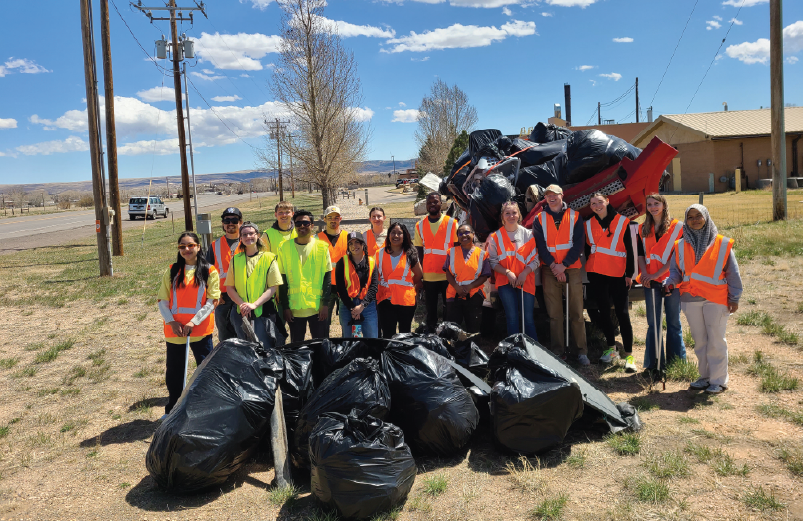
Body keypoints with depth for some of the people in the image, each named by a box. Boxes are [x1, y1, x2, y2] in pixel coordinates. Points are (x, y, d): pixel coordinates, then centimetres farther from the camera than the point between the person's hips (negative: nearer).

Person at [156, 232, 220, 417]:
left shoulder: (209, 271, -1)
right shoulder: (171, 271, 6)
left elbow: (211, 301, -6)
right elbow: (162, 300, 4)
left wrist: (193, 322, -14)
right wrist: (171, 322, -9)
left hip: (201, 330, -2)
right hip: (174, 331, 2)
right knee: (173, 373, 11)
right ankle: (172, 411, 27)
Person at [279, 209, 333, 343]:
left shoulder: (322, 246, 2)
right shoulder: (285, 247, 4)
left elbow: (327, 277, 2)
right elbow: (282, 280, 5)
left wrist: (325, 303, -5)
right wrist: (285, 306, 0)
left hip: (317, 307, -1)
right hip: (294, 308, 1)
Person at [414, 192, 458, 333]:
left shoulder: (451, 223, 0)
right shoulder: (420, 225, 6)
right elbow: (419, 250, 7)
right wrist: (421, 272, 1)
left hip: (448, 275, -2)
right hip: (428, 276, 2)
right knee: (431, 312, 10)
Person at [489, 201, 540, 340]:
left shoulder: (528, 234, 7)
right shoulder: (495, 237, 4)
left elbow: (535, 260, 5)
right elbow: (493, 261, 2)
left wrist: (524, 272, -11)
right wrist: (508, 272, -12)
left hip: (526, 280, 1)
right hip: (505, 281, 0)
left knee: (528, 318, -1)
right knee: (512, 318, -3)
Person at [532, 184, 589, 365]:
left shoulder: (574, 216, 7)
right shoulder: (539, 219, 9)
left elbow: (578, 243, 0)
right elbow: (540, 245, 2)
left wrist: (563, 265, -8)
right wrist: (553, 265, -9)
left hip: (572, 268, 0)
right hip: (549, 270, 1)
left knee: (576, 313, -3)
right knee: (554, 313, 1)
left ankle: (581, 351, 4)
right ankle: (557, 352, 7)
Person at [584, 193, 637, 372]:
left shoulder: (622, 222, -1)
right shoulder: (588, 224, 8)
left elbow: (629, 249, 0)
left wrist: (629, 274, -3)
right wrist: (589, 272, 10)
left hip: (617, 274, -3)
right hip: (596, 274, 3)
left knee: (622, 313, -4)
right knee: (603, 311, 9)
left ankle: (628, 354, 2)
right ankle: (611, 348, 22)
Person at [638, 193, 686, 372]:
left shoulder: (677, 226, -3)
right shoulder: (643, 229, 11)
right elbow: (640, 254, 9)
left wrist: (657, 273, -14)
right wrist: (644, 274, -7)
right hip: (650, 281, 4)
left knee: (673, 322, 4)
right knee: (652, 323, 8)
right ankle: (654, 363, 15)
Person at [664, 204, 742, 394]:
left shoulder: (722, 244, -1)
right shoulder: (681, 245, 7)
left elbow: (732, 273, 1)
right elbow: (675, 269, 12)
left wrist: (734, 298, -2)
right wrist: (670, 281, -9)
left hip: (716, 299, -3)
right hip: (690, 299, 4)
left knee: (716, 341, 2)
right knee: (699, 341, 13)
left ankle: (718, 380, 13)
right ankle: (705, 377, 25)